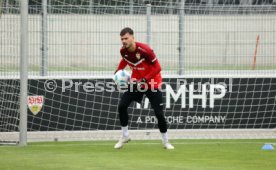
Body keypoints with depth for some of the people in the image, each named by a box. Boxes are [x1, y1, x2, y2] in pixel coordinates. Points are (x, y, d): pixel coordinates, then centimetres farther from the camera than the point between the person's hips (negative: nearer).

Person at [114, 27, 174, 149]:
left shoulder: (144, 50, -28)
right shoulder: (123, 51, -9)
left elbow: (157, 68, -21)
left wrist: (145, 79, -28)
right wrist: (118, 71, 1)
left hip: (152, 83, -5)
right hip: (136, 82, 5)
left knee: (159, 113, -7)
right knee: (122, 106, -8)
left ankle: (165, 141, 11)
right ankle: (125, 136, 9)